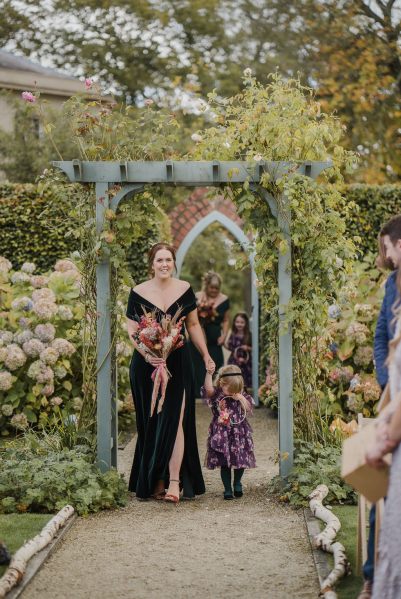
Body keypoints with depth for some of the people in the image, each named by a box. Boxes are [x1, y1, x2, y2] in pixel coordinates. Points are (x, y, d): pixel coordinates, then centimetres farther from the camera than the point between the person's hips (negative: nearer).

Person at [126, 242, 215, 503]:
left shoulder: (184, 289, 3)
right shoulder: (139, 293, -3)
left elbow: (194, 325, 13)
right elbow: (132, 332, -4)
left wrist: (206, 355, 6)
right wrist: (147, 355, -20)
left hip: (178, 364, 0)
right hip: (147, 366, 0)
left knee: (174, 421, -9)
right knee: (151, 424, 4)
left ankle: (175, 482, -12)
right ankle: (155, 481, 13)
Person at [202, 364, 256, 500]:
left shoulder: (242, 395, 4)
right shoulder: (216, 395, -6)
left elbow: (248, 408, 0)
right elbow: (208, 389, -25)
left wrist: (241, 399, -14)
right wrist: (209, 374, -33)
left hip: (239, 434, 3)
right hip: (221, 435, -3)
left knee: (241, 461, 6)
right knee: (225, 464, 1)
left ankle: (237, 483, 30)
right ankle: (227, 489, 11)